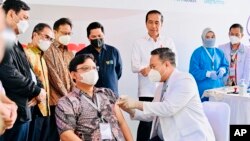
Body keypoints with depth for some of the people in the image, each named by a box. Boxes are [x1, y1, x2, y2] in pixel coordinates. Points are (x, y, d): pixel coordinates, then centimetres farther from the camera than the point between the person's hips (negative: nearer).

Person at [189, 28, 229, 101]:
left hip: (218, 88, 5)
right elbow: (193, 71, -11)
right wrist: (208, 74, -21)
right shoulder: (197, 53, -5)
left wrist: (222, 70, -8)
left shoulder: (219, 52, 13)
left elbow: (225, 65, 15)